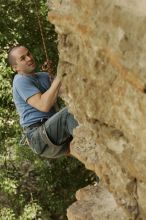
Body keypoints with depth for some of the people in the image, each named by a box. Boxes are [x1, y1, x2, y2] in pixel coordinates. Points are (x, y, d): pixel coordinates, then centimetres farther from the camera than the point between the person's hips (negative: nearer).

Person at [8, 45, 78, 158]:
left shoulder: (44, 76, 22)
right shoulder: (21, 80, -6)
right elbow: (44, 105, -19)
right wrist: (59, 78, -16)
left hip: (54, 130, 9)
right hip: (39, 137, -9)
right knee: (72, 111, -31)